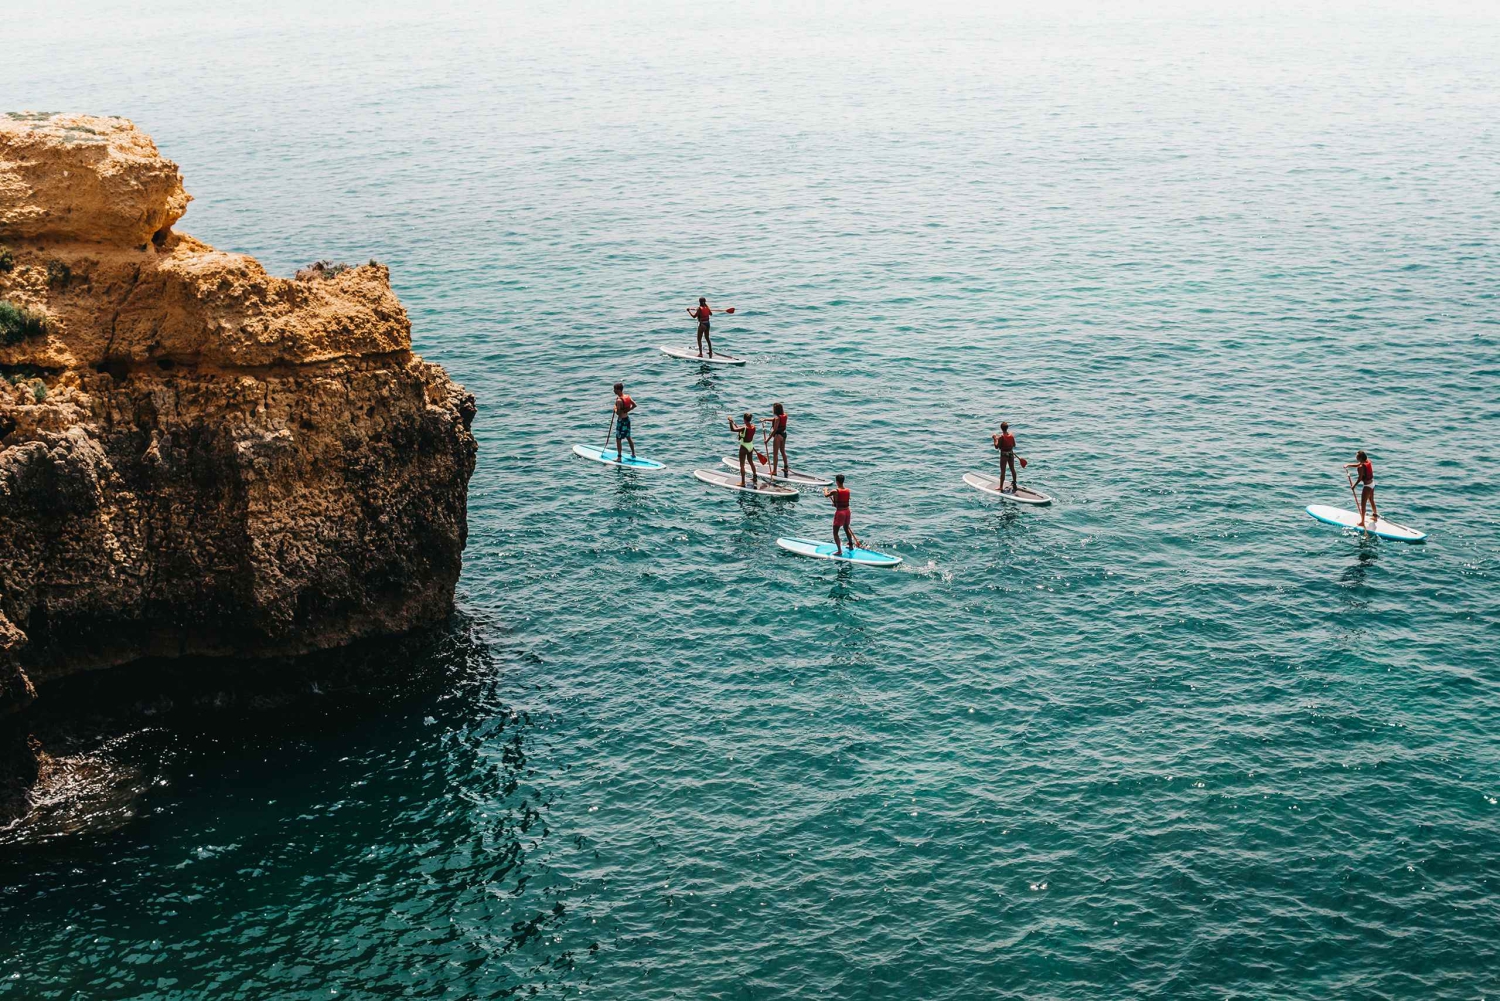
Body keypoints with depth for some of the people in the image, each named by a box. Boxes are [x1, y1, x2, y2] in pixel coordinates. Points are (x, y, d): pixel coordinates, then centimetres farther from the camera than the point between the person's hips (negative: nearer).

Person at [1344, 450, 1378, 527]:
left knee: (1363, 504, 2)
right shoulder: (1368, 461, -1)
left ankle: (1362, 522, 7)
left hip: (1367, 486, -9)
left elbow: (1360, 479, -20)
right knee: (1371, 501, 28)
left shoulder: (1361, 467, -25)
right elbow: (1357, 465, 13)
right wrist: (1348, 465, 6)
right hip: (1372, 483, 9)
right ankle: (1375, 516, 45)